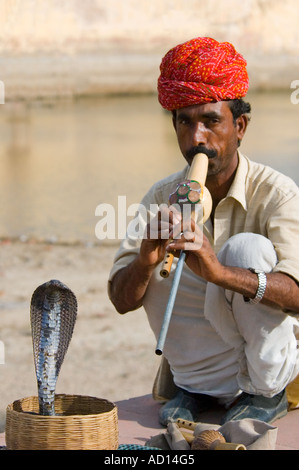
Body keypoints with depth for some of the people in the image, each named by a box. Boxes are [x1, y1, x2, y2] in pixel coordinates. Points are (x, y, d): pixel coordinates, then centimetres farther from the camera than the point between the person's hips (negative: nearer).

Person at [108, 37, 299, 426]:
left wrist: (221, 273, -48)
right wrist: (144, 262, -30)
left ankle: (266, 393, -9)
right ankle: (193, 387, 0)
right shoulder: (162, 197, -3)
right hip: (200, 365, 4)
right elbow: (122, 301, -7)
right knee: (155, 263, -16)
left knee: (247, 248, -26)